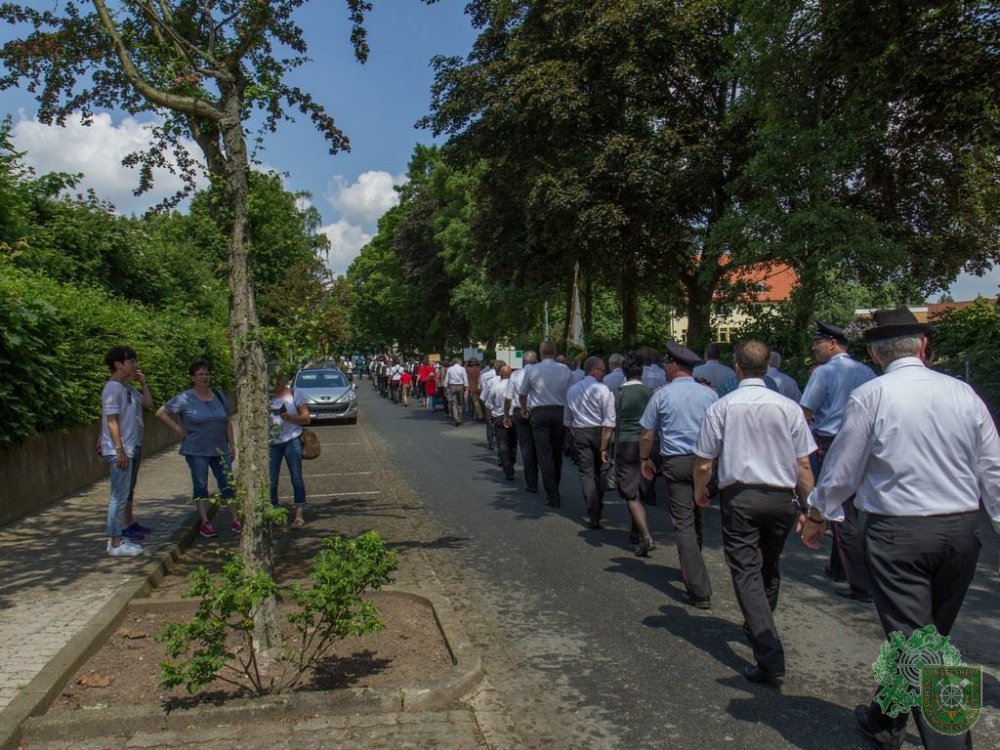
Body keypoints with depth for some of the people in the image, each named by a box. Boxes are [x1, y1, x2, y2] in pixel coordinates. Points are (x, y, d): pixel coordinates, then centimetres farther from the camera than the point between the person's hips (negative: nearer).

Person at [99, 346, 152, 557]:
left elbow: (148, 402, 20)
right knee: (119, 495, -8)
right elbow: (112, 421, -20)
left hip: (134, 447, 10)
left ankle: (129, 523, 41)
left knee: (129, 490, 24)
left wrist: (143, 382, 11)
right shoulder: (113, 388, -16)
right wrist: (119, 450, -23)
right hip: (120, 450, -10)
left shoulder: (128, 387, 11)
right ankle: (115, 542, -6)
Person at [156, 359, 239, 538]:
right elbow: (161, 413, -5)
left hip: (220, 450, 4)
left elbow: (227, 422, 13)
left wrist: (232, 444, 8)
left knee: (227, 484, 3)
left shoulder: (218, 396, 9)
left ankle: (235, 520, 9)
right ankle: (205, 523, 9)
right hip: (196, 451, -4)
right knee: (200, 486, 4)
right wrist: (177, 428, -9)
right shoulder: (185, 398, -6)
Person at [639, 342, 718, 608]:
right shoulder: (709, 394, 4)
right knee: (697, 519, 21)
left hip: (675, 462, -4)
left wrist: (645, 459, 15)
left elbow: (647, 435, -1)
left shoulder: (662, 395, -4)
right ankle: (692, 570, 39)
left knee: (684, 524, -4)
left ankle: (700, 591, -8)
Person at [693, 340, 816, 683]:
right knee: (770, 568, 22)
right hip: (781, 497, 3)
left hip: (739, 497, -3)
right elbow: (803, 465, 1)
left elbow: (703, 463, -2)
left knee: (747, 573, -1)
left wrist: (700, 490, 17)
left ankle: (769, 658, -10)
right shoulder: (788, 407, -2)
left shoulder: (721, 407, -6)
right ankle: (759, 628, 43)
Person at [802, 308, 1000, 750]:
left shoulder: (870, 396, -9)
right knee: (929, 638, 21)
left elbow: (841, 470, -3)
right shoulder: (963, 393, 3)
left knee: (913, 644, 3)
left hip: (897, 533, -5)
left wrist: (816, 518, 13)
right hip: (962, 530, 6)